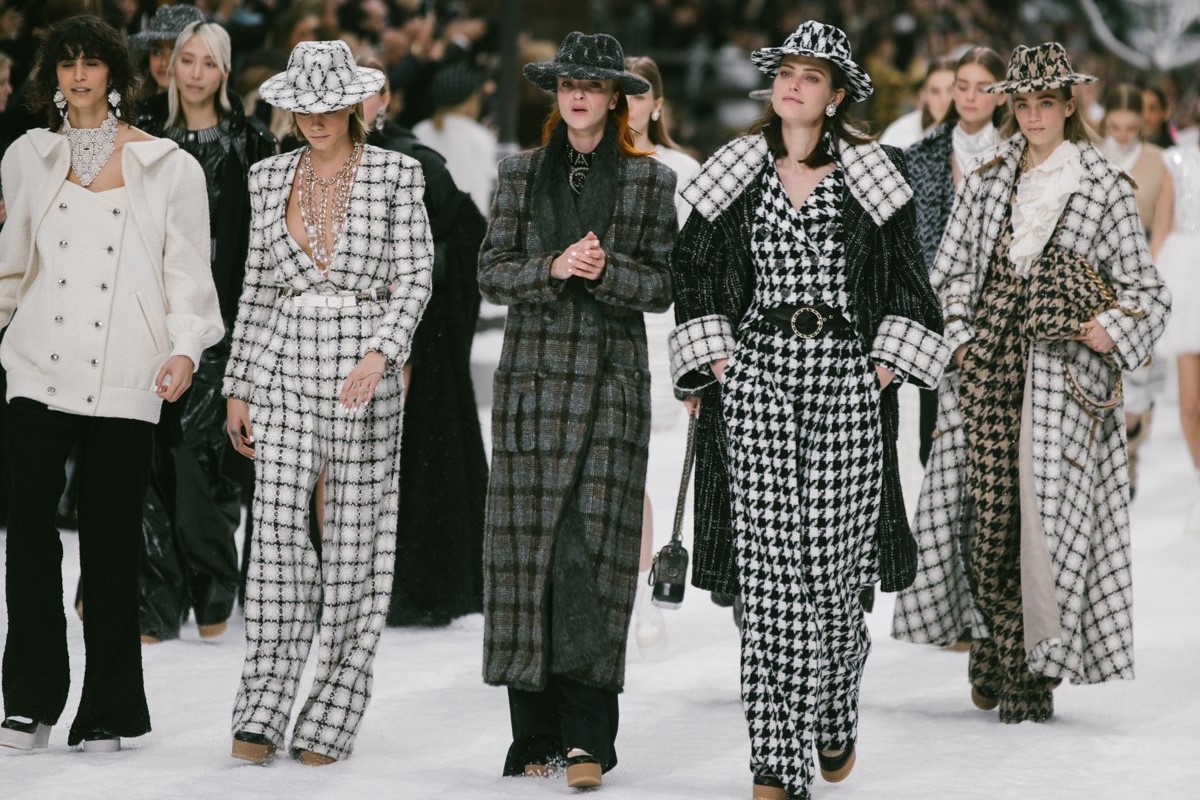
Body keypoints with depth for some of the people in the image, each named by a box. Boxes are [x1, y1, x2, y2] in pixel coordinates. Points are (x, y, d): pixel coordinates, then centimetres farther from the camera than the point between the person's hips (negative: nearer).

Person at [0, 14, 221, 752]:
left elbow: (188, 270, 1)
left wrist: (185, 347, -12)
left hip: (123, 378, -2)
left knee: (112, 541, 0)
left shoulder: (167, 166, 5)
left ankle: (108, 712, 8)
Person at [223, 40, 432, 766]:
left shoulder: (396, 174, -1)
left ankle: (333, 718, 6)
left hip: (362, 368, -2)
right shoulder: (271, 177, 10)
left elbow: (416, 276, -4)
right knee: (278, 527, -7)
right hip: (284, 365, 2)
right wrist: (240, 386, 11)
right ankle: (263, 714, -6)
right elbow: (259, 286, 13)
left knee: (355, 536, 1)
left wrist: (382, 353, -20)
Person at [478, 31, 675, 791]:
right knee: (528, 543, -1)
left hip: (610, 380, -2)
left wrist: (605, 271, -14)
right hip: (533, 372, 2)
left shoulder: (649, 179, 5)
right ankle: (536, 733, 6)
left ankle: (587, 735, -9)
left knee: (593, 542, -9)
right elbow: (492, 271, 6)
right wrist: (554, 267, -10)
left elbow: (663, 285, 3)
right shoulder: (523, 172, 11)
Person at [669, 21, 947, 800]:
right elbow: (694, 266, 14)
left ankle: (834, 713, 25)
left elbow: (907, 277, 8)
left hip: (845, 375, -1)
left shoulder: (874, 175, 6)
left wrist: (888, 363, -1)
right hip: (754, 377, 1)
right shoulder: (736, 173, 10)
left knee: (834, 558, -4)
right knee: (768, 568, -7)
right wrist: (710, 357, 4)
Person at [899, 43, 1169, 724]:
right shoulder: (984, 183, 13)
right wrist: (957, 338, 3)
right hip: (986, 364, 3)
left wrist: (1114, 331, -13)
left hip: (1062, 372, -3)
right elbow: (948, 272, 18)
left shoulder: (1105, 190, 5)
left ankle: (1036, 673, -2)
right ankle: (999, 650, 12)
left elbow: (1144, 286, 5)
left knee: (1049, 513, -8)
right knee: (989, 511, -3)